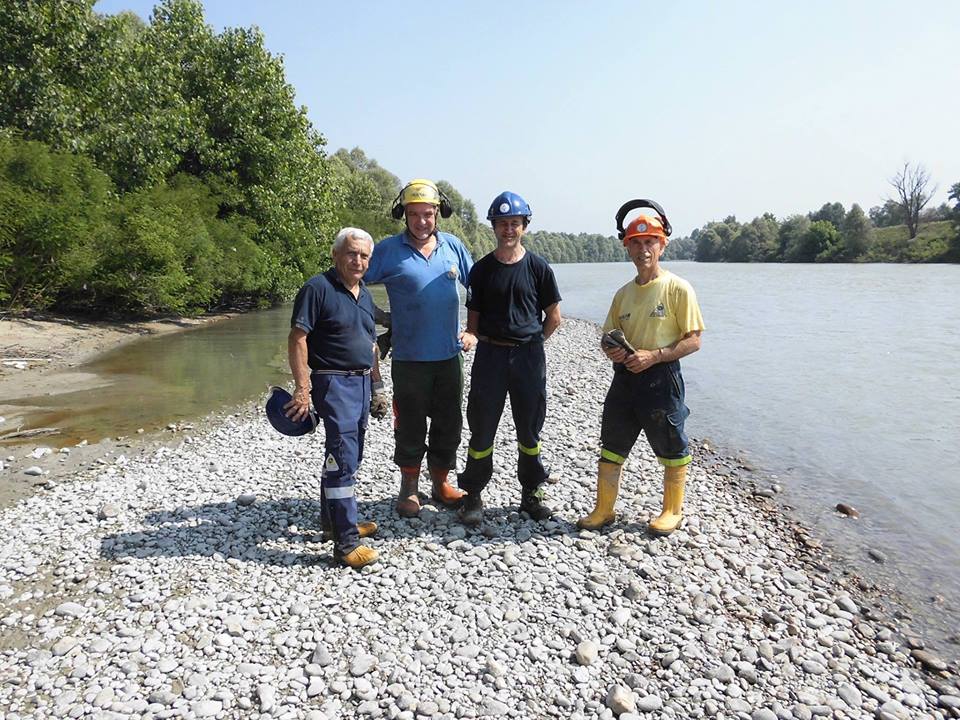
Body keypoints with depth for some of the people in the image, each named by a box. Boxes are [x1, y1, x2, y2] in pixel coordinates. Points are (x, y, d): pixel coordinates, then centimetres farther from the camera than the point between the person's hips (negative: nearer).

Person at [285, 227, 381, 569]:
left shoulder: (364, 295, 14)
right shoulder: (318, 288, -11)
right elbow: (297, 339, -15)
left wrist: (376, 384, 21)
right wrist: (302, 388, -20)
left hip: (361, 383, 9)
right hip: (334, 383, -9)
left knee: (347, 455, 17)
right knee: (343, 458, -11)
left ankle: (333, 518, 32)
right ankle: (346, 542, -6)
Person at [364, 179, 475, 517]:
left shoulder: (453, 246, 5)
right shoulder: (389, 249, -5)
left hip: (449, 355, 4)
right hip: (409, 358, -3)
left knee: (449, 425, 13)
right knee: (410, 428, 7)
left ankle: (441, 483, 32)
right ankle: (408, 489, 25)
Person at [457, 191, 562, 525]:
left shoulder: (538, 267, 1)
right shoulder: (482, 269, 4)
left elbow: (553, 317, 8)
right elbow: (473, 318, 8)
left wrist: (531, 342, 6)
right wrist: (485, 342, -6)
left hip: (529, 355, 0)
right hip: (490, 354, 0)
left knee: (530, 430, 9)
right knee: (482, 429, 3)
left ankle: (531, 494, 24)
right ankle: (473, 495, 16)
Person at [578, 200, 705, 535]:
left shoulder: (678, 288, -8)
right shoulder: (623, 293, 10)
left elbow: (693, 341, -10)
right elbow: (609, 336, 18)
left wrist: (653, 355, -20)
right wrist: (611, 349, -5)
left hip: (661, 378, -5)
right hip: (625, 376, 6)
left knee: (672, 450, 9)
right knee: (611, 447, 9)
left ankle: (673, 510, 27)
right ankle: (604, 510, 22)